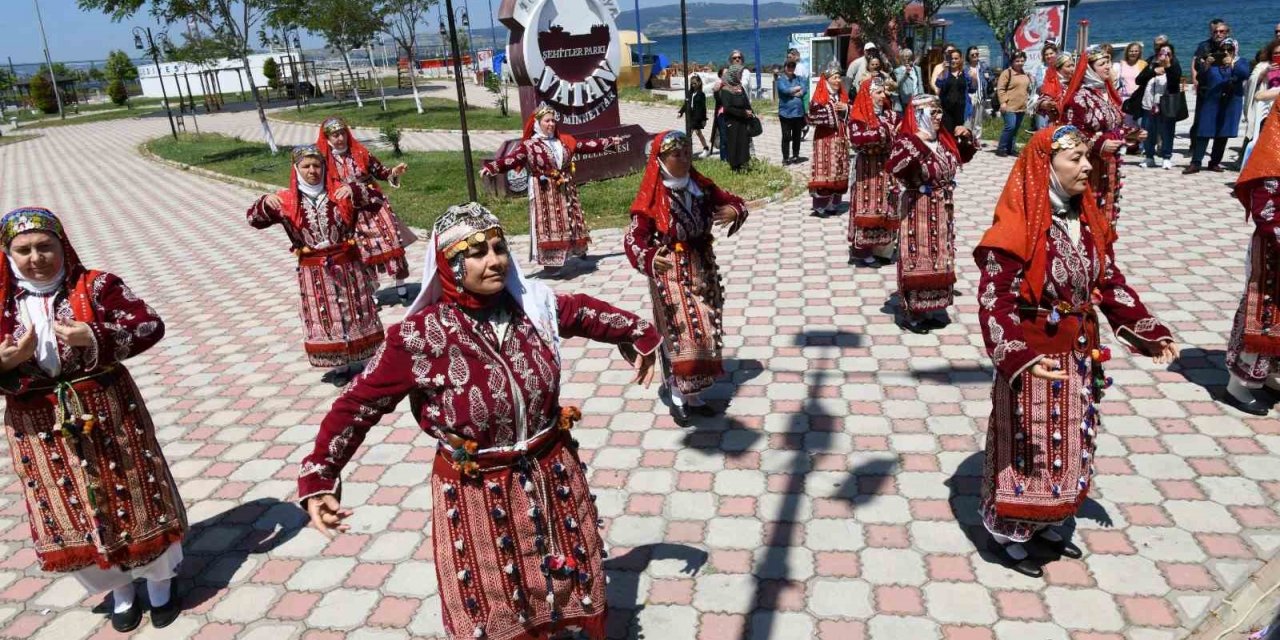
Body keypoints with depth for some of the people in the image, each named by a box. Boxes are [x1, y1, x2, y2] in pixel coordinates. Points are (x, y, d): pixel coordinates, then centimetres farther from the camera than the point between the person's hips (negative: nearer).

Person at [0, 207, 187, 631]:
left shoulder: (96, 285, -7)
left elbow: (151, 326, -14)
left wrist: (95, 337, -27)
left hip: (108, 412, -2)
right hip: (41, 427, 3)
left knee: (135, 498, 8)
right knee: (69, 514, 12)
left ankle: (160, 582, 29)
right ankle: (119, 589, 33)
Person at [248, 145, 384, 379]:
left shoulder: (340, 191, -3)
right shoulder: (286, 200, -3)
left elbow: (376, 200, -7)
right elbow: (254, 219, 1)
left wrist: (354, 190, -25)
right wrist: (265, 203, -20)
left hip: (347, 264, 0)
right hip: (313, 270, 0)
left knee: (357, 313, 10)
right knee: (325, 319, 7)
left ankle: (368, 360, 26)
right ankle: (341, 367, 21)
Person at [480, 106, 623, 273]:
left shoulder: (565, 141, 9)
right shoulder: (528, 145, -9)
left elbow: (587, 145, 16)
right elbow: (511, 159, -20)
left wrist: (611, 142, 18)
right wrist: (491, 167, -37)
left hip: (565, 190, 5)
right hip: (544, 192, -5)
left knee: (569, 224, 13)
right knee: (548, 227, -6)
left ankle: (579, 253, 24)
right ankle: (550, 262, 0)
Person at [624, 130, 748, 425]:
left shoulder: (700, 186, 1)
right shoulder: (651, 197, -15)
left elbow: (734, 202, 9)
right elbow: (633, 239, -21)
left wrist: (734, 211, -16)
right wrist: (649, 258, -42)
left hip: (703, 269, 6)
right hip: (671, 275, -6)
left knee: (705, 332, 11)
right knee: (680, 334, -3)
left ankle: (695, 395, 25)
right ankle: (678, 398, 15)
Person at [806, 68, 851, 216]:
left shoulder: (843, 95, 12)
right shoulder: (819, 97, -7)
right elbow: (811, 117, -15)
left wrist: (846, 108, -4)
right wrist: (829, 111, -16)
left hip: (841, 138, 6)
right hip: (824, 138, -6)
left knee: (839, 169, 7)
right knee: (824, 168, -9)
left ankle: (833, 204, 15)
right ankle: (820, 206, -4)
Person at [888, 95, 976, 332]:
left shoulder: (944, 139, 7)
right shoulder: (908, 141, -16)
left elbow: (963, 157, 25)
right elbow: (895, 167, -35)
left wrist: (965, 138, 7)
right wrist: (916, 143, -35)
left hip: (942, 211, 8)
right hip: (918, 211, -8)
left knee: (939, 259, 14)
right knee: (917, 259, -1)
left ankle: (932, 308, 26)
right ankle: (911, 312, 10)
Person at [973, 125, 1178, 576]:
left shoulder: (1088, 219, 2)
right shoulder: (1017, 227, -21)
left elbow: (1110, 283, 11)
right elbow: (993, 301, -24)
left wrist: (1150, 333, 8)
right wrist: (1020, 356, -35)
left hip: (1080, 356, 7)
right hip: (1034, 360, -7)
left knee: (1070, 447, 20)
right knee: (1027, 449, 7)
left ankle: (1047, 523, 40)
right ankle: (1009, 534, 26)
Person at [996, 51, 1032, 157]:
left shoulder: (1025, 74, 16)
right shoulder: (1006, 73, -6)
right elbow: (1000, 89, -11)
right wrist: (1003, 102, -19)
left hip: (1021, 107, 7)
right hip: (1010, 106, -7)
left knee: (1016, 128, 9)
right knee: (1010, 126, -15)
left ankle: (1011, 149, 15)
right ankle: (1001, 148, -6)